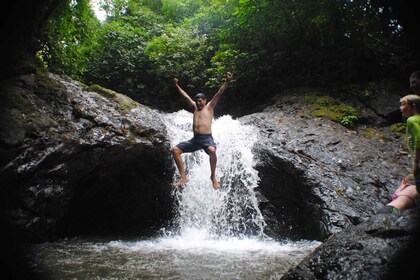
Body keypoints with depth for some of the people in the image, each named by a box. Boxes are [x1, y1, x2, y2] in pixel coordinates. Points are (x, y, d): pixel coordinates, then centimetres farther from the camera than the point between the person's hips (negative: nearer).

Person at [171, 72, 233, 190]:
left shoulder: (209, 106, 9)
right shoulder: (195, 107, 21)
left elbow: (219, 93, -1)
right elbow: (186, 96, 30)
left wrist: (227, 81, -10)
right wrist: (177, 86, 38)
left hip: (207, 138, -6)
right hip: (195, 139, 6)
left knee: (212, 151, -38)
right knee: (175, 150, -5)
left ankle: (213, 176, -17)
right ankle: (183, 177, -4)